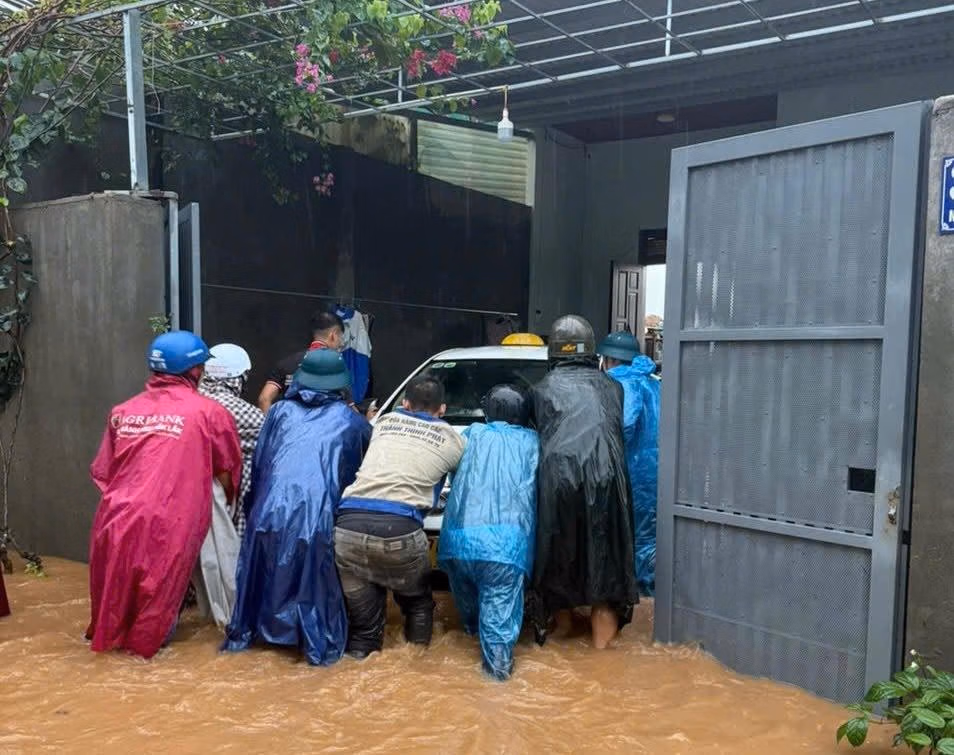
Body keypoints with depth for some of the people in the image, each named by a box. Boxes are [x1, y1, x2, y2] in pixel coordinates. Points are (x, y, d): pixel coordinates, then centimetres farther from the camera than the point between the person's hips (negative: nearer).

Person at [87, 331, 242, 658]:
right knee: (158, 586, 19)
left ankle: (107, 634, 46)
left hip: (117, 518, 5)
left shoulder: (122, 411, 12)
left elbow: (103, 473, 15)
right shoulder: (209, 413, 0)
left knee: (116, 582, 28)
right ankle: (145, 640, 32)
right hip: (169, 522, -4)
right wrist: (229, 498, 28)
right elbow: (227, 475, 7)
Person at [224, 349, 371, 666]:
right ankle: (321, 647, 17)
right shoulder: (352, 421, 15)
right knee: (317, 585, 13)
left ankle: (241, 635, 33)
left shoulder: (280, 411, 18)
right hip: (317, 518, -2)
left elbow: (258, 464, 19)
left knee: (261, 577, 20)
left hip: (270, 512, 2)